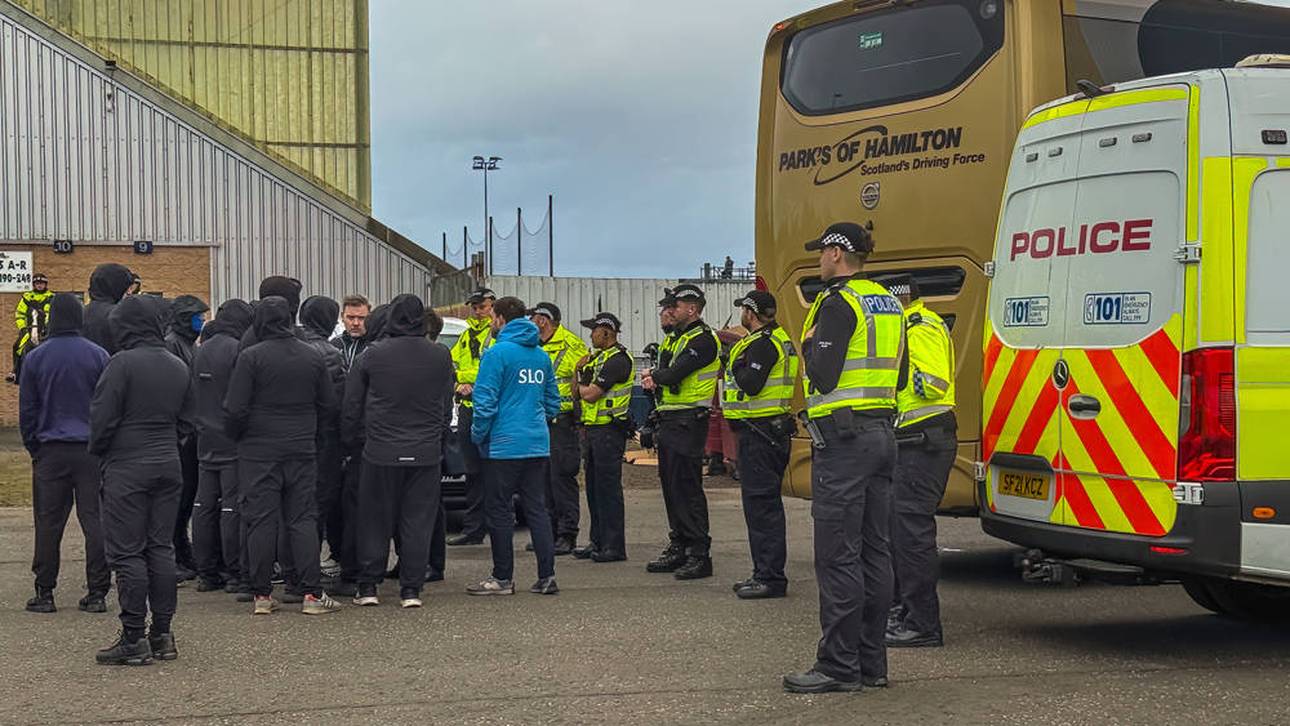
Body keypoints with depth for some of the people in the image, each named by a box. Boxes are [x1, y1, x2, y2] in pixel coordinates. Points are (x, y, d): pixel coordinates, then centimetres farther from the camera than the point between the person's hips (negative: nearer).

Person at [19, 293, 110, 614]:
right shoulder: (98, 356, -2)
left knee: (48, 523, 5)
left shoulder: (36, 358, 0)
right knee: (95, 521, 2)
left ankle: (44, 593, 8)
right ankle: (97, 593, 3)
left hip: (50, 451, 0)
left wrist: (33, 448, 14)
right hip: (91, 451, 0)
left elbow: (26, 410, 5)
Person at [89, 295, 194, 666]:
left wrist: (99, 452, 3)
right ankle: (161, 634, 13)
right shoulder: (178, 367, 9)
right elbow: (186, 422, 13)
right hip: (168, 465, 7)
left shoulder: (123, 363, -13)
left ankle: (133, 639, -2)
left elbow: (102, 417, -13)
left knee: (127, 552, -2)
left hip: (127, 468, -7)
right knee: (161, 548, 11)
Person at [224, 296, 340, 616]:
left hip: (259, 452, -3)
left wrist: (236, 436, 9)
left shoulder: (251, 357, -10)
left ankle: (262, 595, 3)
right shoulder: (313, 356, 4)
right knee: (302, 519, 6)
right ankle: (311, 593, 2)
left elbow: (235, 409, -10)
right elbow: (329, 405, 9)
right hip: (302, 451, 3)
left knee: (261, 520, 2)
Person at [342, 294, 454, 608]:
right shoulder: (441, 356, 2)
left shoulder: (371, 356, -4)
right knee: (418, 522, 5)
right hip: (426, 453, 1)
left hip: (381, 453, -1)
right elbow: (447, 407, 10)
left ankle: (368, 587, 11)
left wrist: (350, 440, 14)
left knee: (375, 522, 8)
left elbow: (351, 406, 2)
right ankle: (411, 590, 6)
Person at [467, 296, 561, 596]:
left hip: (504, 445, -6)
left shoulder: (498, 353, -10)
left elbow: (485, 400, -14)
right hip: (538, 445, 7)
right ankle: (547, 576, 6)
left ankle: (503, 577, 5)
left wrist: (478, 435, -2)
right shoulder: (541, 355, 11)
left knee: (500, 511, 2)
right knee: (537, 509, 9)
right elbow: (553, 401, 17)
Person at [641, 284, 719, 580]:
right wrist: (654, 379, -10)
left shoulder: (703, 340, -11)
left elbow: (674, 374, -20)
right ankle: (678, 548, 20)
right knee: (671, 486, 12)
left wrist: (654, 375, 1)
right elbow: (663, 374, 13)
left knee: (687, 487, -11)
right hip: (669, 422, 10)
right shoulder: (675, 338, 20)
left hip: (688, 422, -10)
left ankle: (700, 555, -10)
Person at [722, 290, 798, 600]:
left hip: (759, 432, -11)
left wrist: (737, 365, -10)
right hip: (772, 431, 11)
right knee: (764, 502, 14)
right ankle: (766, 574, 20)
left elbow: (751, 384, -25)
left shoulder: (762, 344, -15)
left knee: (761, 503, -9)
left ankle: (770, 577, -9)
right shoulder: (777, 339, 18)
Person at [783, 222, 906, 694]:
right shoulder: (888, 303, 15)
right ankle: (872, 663, 15)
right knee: (874, 550, 11)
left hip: (843, 438, -9)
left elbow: (823, 375, -18)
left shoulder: (838, 304, -13)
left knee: (838, 555, -6)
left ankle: (839, 665, -5)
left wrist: (810, 344, -1)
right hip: (882, 433, 9)